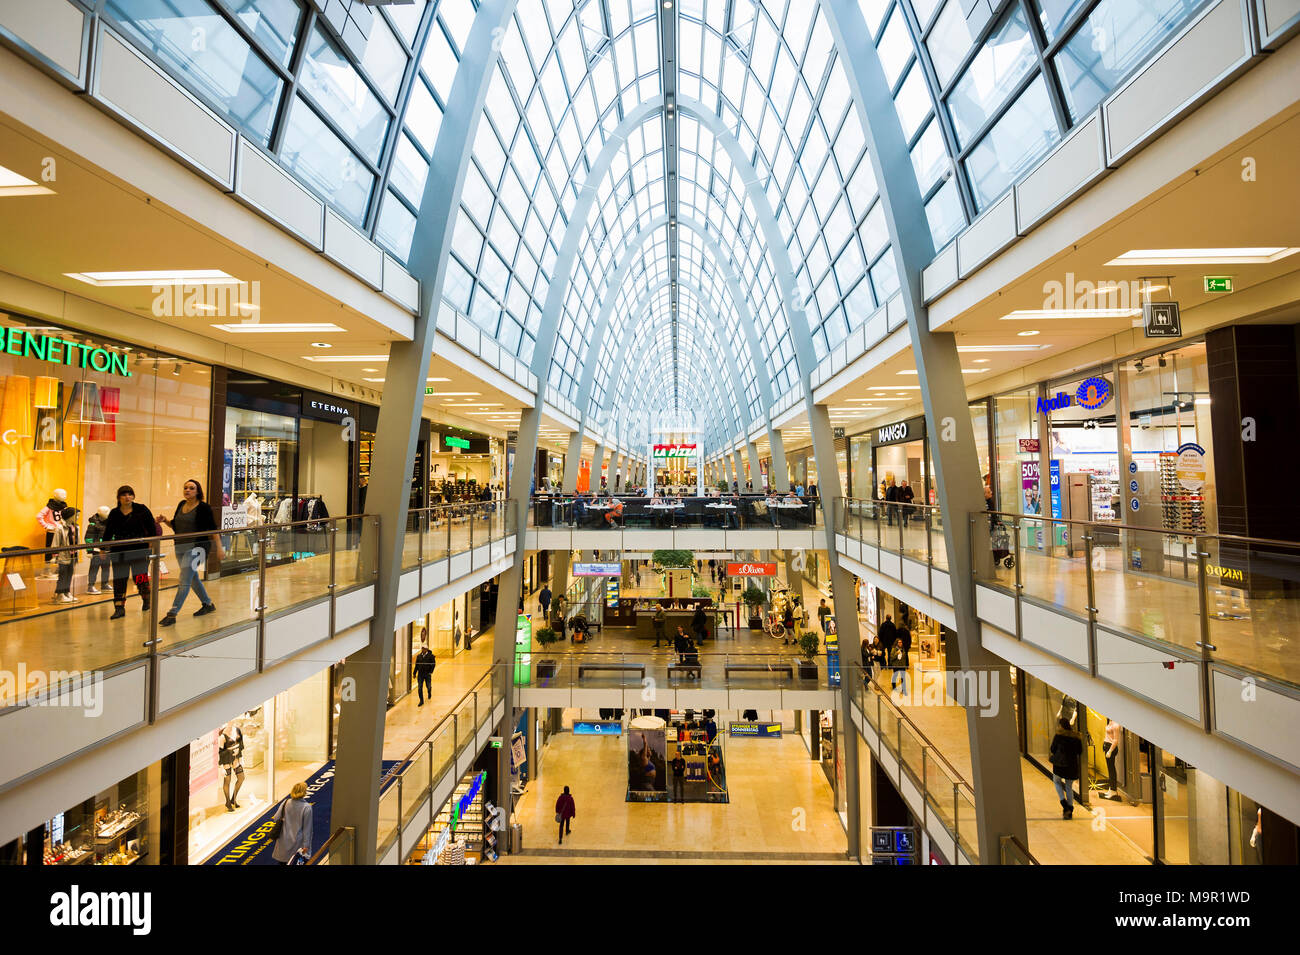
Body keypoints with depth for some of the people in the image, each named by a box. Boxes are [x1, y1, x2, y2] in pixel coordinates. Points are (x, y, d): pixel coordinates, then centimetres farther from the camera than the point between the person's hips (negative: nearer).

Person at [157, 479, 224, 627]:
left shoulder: (203, 507, -10)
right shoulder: (181, 504, 9)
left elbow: (213, 529, -10)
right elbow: (175, 525, 20)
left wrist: (219, 548, -14)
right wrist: (165, 521, -1)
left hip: (195, 548, -8)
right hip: (180, 547, 8)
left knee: (184, 581, -9)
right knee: (192, 578, 18)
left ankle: (172, 614, -6)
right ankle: (208, 604, 32)